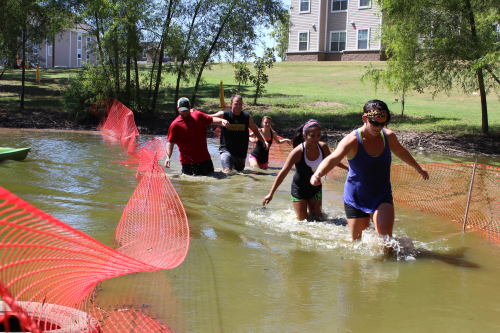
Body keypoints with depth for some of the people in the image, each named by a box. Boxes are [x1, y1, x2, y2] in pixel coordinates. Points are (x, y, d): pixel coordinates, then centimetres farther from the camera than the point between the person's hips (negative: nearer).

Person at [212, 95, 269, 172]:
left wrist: (264, 141, 7)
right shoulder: (224, 115, -6)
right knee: (227, 171, -24)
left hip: (241, 153, 4)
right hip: (226, 150, -4)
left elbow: (255, 130, 18)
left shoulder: (247, 117, 4)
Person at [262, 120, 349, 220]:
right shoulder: (298, 152, -26)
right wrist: (271, 194, -26)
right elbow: (283, 172, -25)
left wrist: (348, 168, 26)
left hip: (315, 188, 5)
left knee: (316, 217, 11)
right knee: (302, 220, -1)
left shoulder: (323, 147, -12)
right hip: (299, 189, -5)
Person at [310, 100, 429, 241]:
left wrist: (418, 168, 36)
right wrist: (318, 174, -57)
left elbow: (401, 152, 20)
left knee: (385, 235, -19)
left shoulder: (389, 136, -3)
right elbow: (332, 159, -36)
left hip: (382, 196, 2)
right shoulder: (352, 140, -19)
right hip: (356, 199, -2)